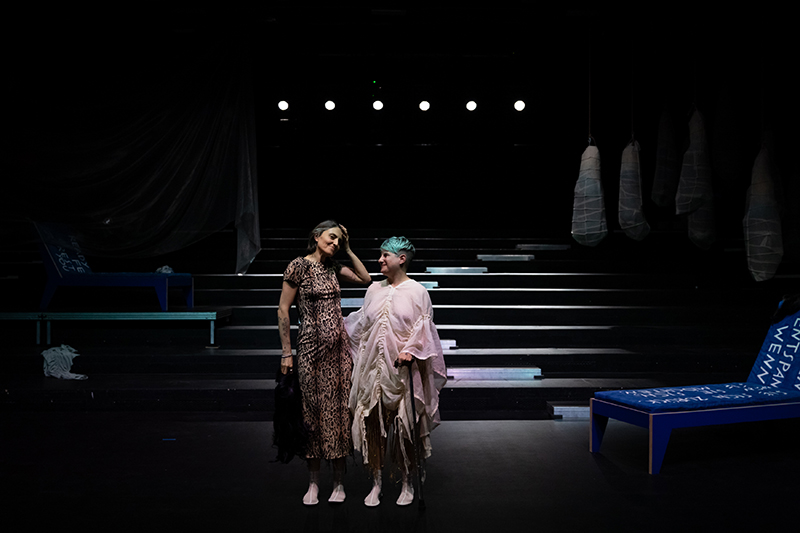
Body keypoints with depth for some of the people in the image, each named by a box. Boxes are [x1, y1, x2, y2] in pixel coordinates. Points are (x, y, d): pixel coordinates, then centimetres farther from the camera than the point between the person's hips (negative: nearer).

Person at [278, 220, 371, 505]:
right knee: (313, 409, 3)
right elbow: (283, 310, -7)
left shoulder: (332, 267, 10)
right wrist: (286, 352, -10)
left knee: (338, 409, 6)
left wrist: (348, 249, 8)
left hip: (338, 347, 5)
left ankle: (339, 481, 15)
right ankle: (313, 482, 15)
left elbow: (365, 279, 14)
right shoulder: (299, 266, -7)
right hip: (311, 346, -5)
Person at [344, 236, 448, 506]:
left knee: (405, 426, 1)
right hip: (373, 368, 4)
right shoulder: (374, 289, 13)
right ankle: (376, 483, 16)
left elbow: (423, 329, -5)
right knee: (373, 425, 4)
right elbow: (361, 322, 23)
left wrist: (410, 351, -17)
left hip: (401, 371, -4)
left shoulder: (417, 292, -1)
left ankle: (407, 484, 17)